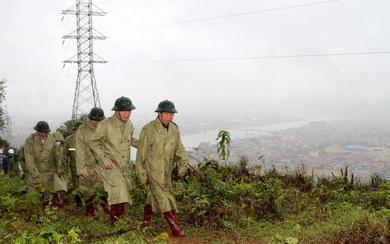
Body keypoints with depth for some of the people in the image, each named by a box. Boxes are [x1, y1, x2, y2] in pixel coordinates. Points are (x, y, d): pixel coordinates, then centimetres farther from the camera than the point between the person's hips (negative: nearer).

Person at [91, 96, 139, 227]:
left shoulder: (129, 124, 4)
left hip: (125, 167, 6)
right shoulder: (106, 125, -14)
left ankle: (114, 220, 31)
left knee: (123, 195, 13)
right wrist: (104, 159, -16)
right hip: (111, 167, -6)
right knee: (119, 193, -17)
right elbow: (94, 143, -7)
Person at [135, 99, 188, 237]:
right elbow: (142, 153, -11)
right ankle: (174, 227, -2)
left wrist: (182, 164, -11)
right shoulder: (148, 129, -16)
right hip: (153, 170, -6)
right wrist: (141, 173, -9)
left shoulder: (174, 129, 1)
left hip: (167, 170, 6)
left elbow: (179, 149, 4)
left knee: (155, 195, 19)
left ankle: (146, 220, 39)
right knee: (164, 197, -8)